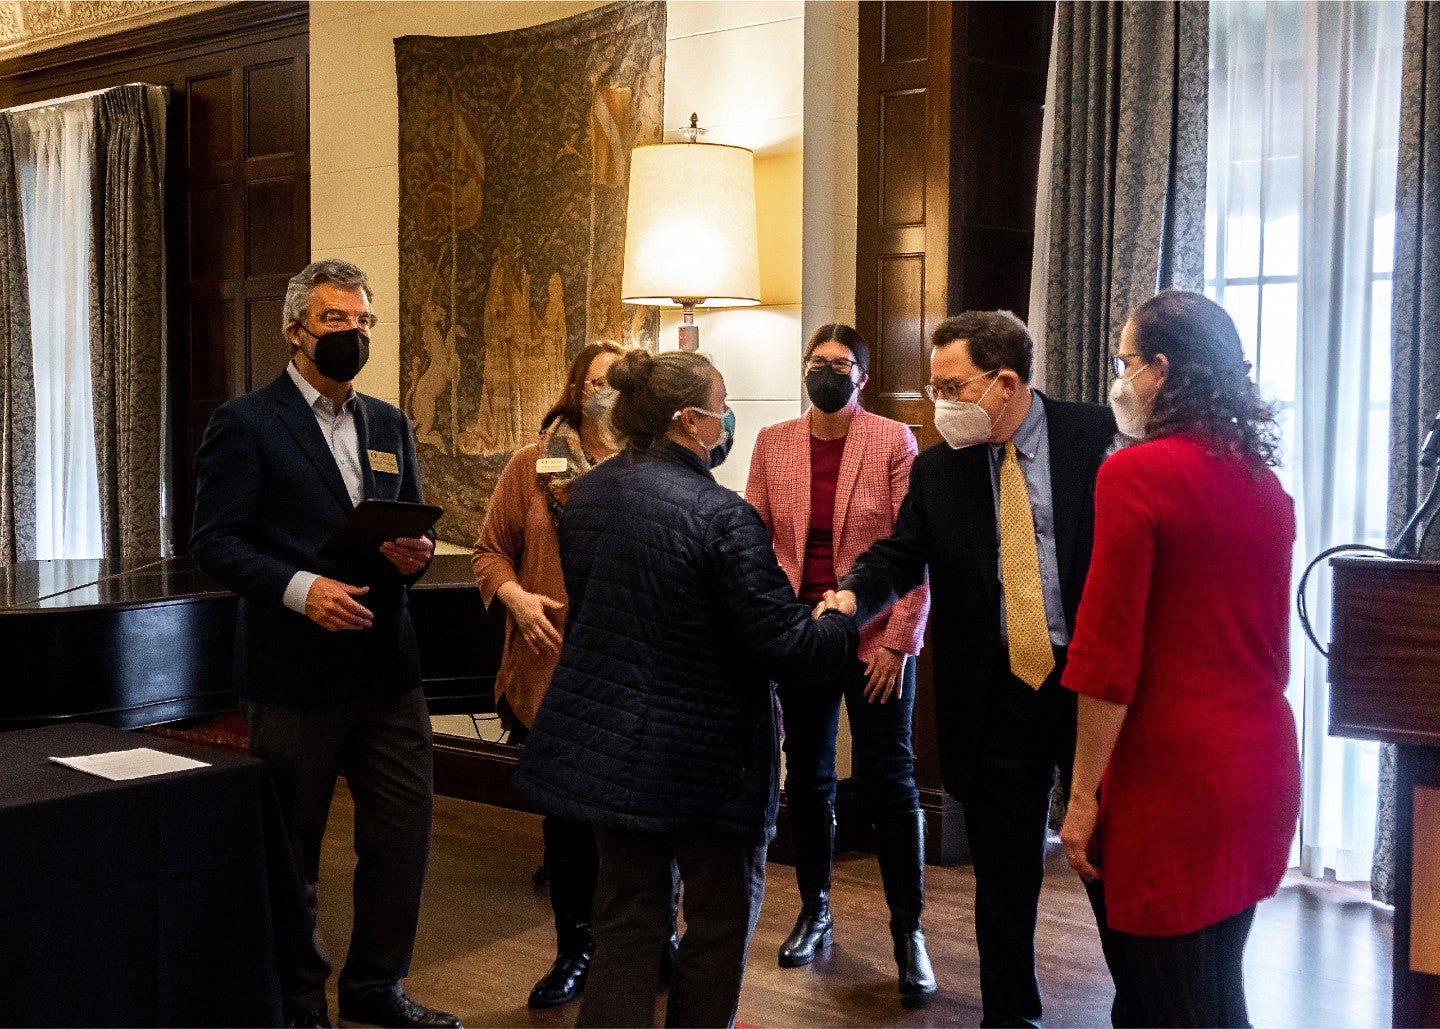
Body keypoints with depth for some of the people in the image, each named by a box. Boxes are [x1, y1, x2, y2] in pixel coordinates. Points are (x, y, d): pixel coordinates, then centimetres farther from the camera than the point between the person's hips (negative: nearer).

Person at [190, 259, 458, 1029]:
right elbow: (215, 542, -10)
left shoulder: (390, 426, 14)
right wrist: (299, 588, -24)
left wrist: (415, 554, -4)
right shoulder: (245, 424, -5)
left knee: (402, 835, 9)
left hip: (386, 668, 5)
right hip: (295, 671, -5)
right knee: (290, 850, 8)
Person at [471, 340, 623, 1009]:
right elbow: (490, 551, 8)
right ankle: (575, 951, 26)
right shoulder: (533, 466, 4)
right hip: (557, 669, 1)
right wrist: (516, 597, -9)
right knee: (568, 813, 11)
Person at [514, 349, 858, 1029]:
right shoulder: (721, 515, -23)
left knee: (627, 918, 17)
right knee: (722, 921, 14)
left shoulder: (586, 494, 1)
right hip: (704, 758, -7)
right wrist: (844, 631, -3)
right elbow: (784, 646, -23)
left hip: (607, 741, 7)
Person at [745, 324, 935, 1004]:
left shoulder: (893, 442, -5)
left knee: (890, 782, 0)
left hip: (875, 638, -3)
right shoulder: (773, 443, 5)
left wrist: (899, 640, -13)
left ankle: (908, 931, 11)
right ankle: (814, 912, 29)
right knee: (806, 779, 13)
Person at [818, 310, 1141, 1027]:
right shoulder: (937, 468, 4)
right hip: (996, 693, 3)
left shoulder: (1096, 436, -6)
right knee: (1002, 875, 13)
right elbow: (899, 556, 1)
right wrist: (852, 596, -20)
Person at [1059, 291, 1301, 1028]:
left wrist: (1083, 795, -9)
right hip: (1260, 764, 8)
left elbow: (1109, 654, -15)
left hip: (1175, 775, -7)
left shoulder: (1136, 474, -13)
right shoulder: (1264, 482, 9)